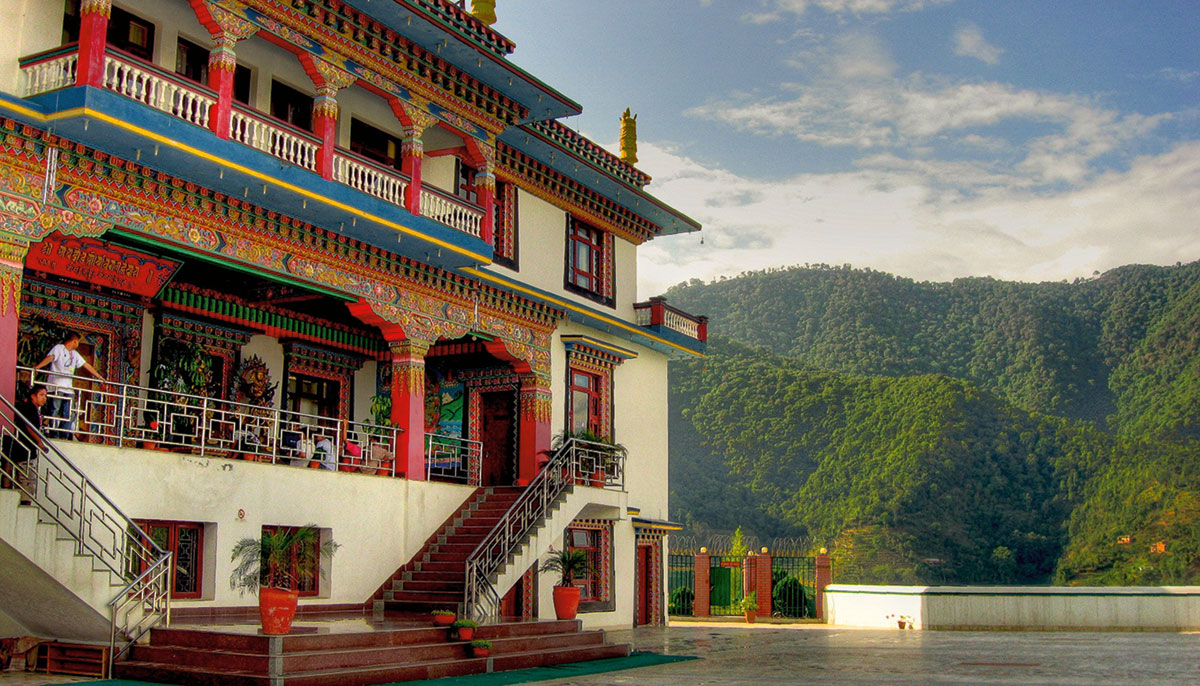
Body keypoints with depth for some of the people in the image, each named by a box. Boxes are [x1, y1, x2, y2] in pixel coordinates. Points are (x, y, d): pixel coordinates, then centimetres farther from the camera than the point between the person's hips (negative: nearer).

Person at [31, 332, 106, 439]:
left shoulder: (75, 354, 23)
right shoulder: (59, 348, 1)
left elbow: (87, 366, 26)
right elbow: (50, 358, -16)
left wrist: (100, 377, 26)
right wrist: (37, 366, -33)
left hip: (68, 389, 6)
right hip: (56, 386, -6)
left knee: (67, 416, 0)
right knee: (54, 412, -6)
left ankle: (64, 437, 2)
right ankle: (54, 436, -5)